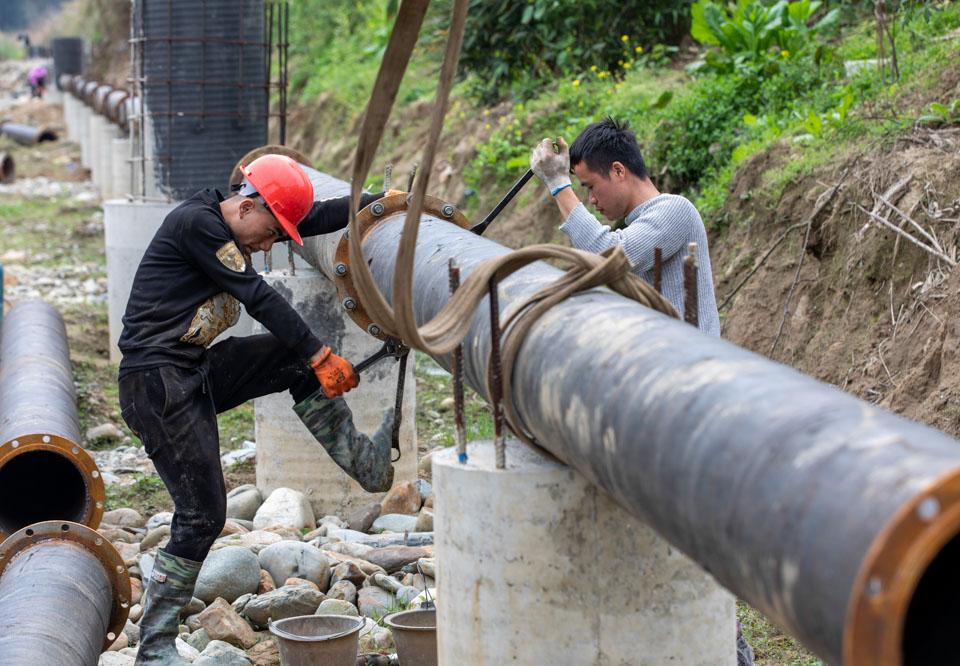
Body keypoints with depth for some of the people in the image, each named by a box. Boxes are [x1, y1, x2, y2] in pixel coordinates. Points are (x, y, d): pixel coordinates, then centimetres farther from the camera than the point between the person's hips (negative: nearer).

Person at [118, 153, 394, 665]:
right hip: (157, 383, -10)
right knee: (201, 516, -7)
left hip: (196, 374, 10)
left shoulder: (239, 225, 13)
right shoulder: (196, 223, -15)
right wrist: (321, 356, -12)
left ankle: (365, 464, 12)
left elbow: (319, 216, 20)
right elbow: (259, 298, -15)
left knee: (298, 361, 6)